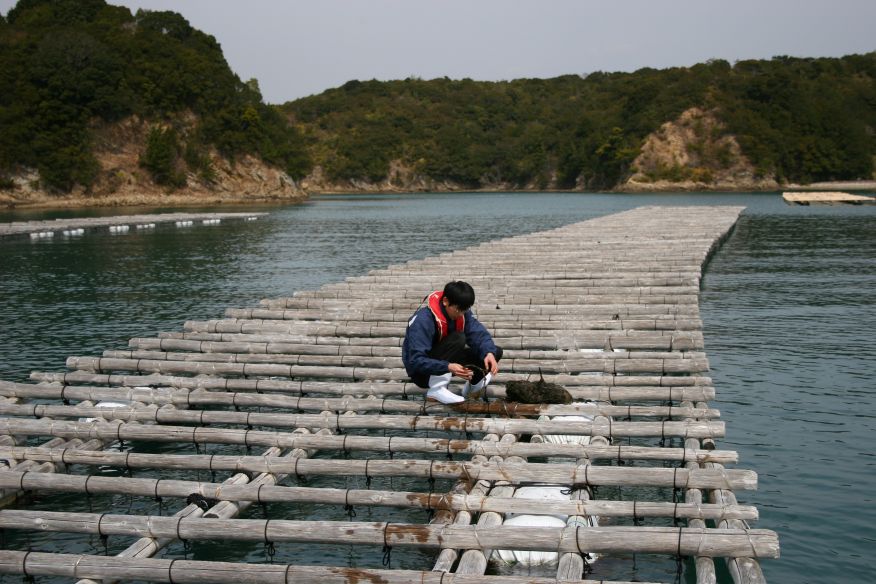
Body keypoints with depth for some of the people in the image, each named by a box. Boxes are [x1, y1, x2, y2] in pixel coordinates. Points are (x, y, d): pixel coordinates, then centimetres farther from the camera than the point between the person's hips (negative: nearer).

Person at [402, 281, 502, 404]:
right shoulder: (423, 320, -28)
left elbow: (479, 334, -15)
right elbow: (416, 361, -33)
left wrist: (489, 353, -37)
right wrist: (448, 367, -45)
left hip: (447, 363, 7)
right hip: (421, 372, -7)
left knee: (495, 352, -8)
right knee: (458, 338, -31)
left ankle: (472, 384, 13)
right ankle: (436, 389, -28)